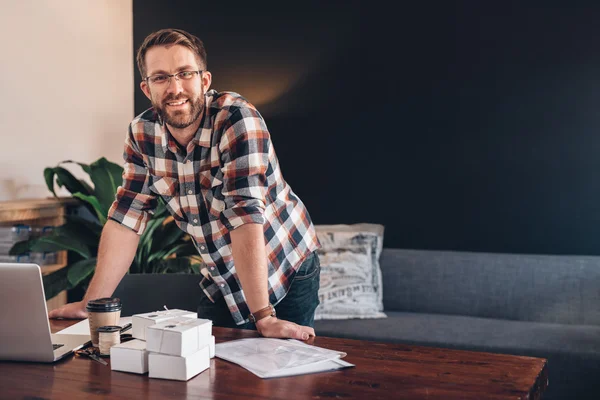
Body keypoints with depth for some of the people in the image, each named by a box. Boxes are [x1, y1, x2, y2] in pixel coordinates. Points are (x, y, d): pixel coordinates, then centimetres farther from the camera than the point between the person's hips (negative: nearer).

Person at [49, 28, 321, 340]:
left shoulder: (237, 119, -25)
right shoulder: (141, 133, -8)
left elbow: (245, 215, -33)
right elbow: (127, 217, -4)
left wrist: (263, 317, -35)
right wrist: (91, 304, -7)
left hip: (286, 276, -4)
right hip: (220, 283, 4)